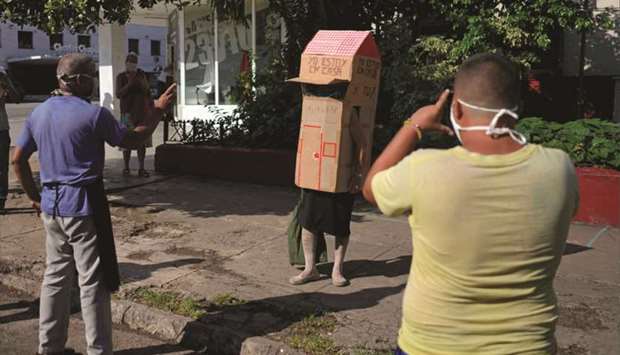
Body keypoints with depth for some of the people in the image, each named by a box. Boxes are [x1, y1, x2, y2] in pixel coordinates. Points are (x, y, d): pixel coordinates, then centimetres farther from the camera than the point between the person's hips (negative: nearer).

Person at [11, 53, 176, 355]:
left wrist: (34, 196, 17)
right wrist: (156, 114, 8)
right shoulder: (93, 114, -14)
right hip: (83, 205, -7)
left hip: (51, 205, 7)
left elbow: (18, 159, 10)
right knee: (92, 282, 1)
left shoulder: (39, 112, 7)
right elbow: (131, 141, -3)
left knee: (55, 276, 17)